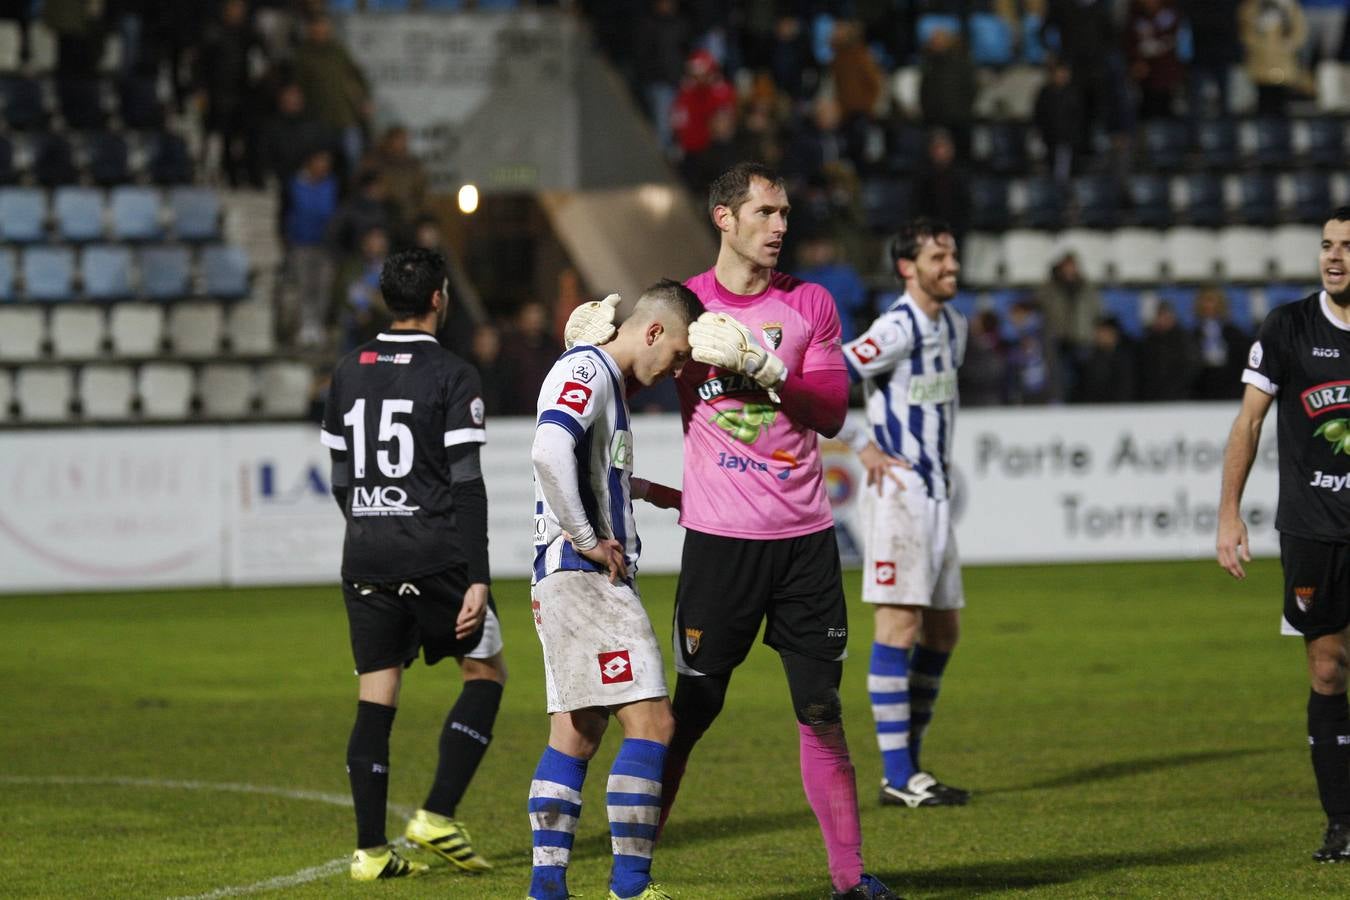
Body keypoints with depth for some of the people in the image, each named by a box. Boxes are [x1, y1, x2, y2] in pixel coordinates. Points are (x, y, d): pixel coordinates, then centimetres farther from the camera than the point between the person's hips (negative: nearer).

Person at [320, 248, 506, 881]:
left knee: (375, 701, 6)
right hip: (436, 558, -5)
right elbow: (467, 486, -12)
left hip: (365, 559, 5)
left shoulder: (348, 372, 9)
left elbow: (340, 479, 14)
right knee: (486, 674, 11)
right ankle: (438, 816, 0)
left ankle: (370, 848, 2)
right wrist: (478, 579, -13)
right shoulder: (451, 376, -7)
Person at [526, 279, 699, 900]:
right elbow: (549, 453, -28)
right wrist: (588, 540, -22)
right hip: (581, 576, -11)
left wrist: (645, 490, 36)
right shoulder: (586, 371, -11)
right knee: (651, 723, -11)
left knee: (576, 734, 9)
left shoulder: (607, 380, 21)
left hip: (580, 580, 11)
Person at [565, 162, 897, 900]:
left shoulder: (810, 304, 7)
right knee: (693, 707, -2)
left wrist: (765, 370, -15)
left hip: (804, 535, 2)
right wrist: (595, 342, -10)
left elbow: (832, 413, 0)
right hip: (719, 535, -2)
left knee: (821, 712, 3)